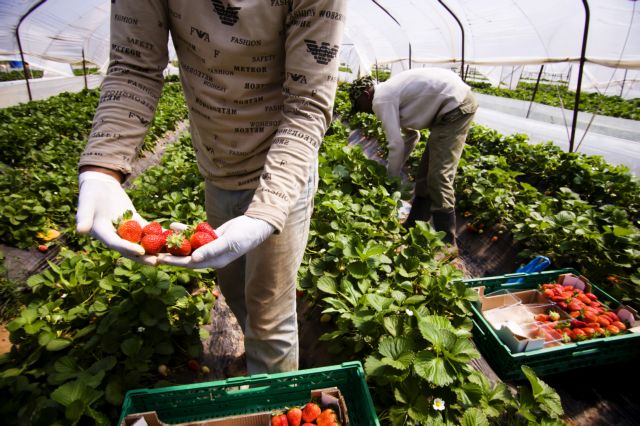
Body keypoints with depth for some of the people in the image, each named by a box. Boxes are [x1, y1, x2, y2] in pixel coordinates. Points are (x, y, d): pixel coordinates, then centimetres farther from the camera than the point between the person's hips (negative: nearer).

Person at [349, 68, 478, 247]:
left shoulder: (380, 100, -12)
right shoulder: (389, 92, 18)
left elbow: (396, 144, -14)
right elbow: (411, 134, 22)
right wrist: (395, 169, 21)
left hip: (456, 105, -11)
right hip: (457, 103, 11)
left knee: (438, 177, -14)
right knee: (425, 173, 14)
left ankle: (447, 244, -7)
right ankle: (415, 226, 25)